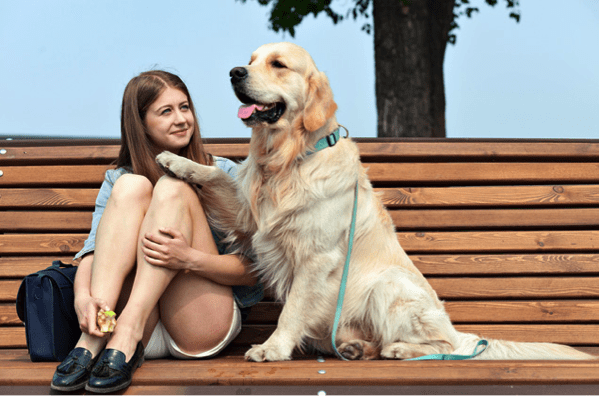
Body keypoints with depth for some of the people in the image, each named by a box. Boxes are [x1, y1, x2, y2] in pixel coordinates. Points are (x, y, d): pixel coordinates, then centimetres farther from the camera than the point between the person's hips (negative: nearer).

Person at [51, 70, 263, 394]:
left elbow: (253, 269, 0)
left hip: (201, 329, -1)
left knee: (172, 187, -17)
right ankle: (94, 335, -32)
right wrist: (83, 297, -25)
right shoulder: (117, 180, 16)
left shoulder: (222, 174, 9)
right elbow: (92, 250, -1)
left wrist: (191, 259, -20)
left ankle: (128, 333, -33)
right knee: (132, 186, -16)